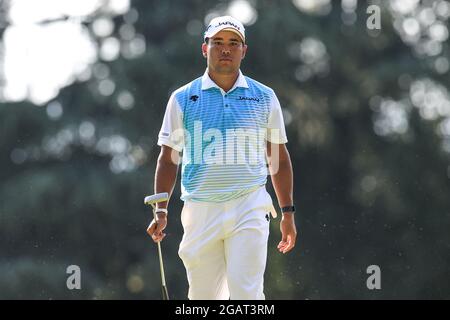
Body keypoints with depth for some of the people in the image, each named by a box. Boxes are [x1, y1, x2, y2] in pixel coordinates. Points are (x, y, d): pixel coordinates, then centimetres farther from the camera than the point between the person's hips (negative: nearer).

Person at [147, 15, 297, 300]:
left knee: (247, 294, -12)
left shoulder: (264, 97, 9)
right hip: (200, 211, 1)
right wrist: (161, 211, -1)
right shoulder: (183, 99, 7)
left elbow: (278, 158, 14)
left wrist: (288, 212, 11)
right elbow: (168, 159, 8)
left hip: (249, 210, -1)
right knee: (203, 296, 4)